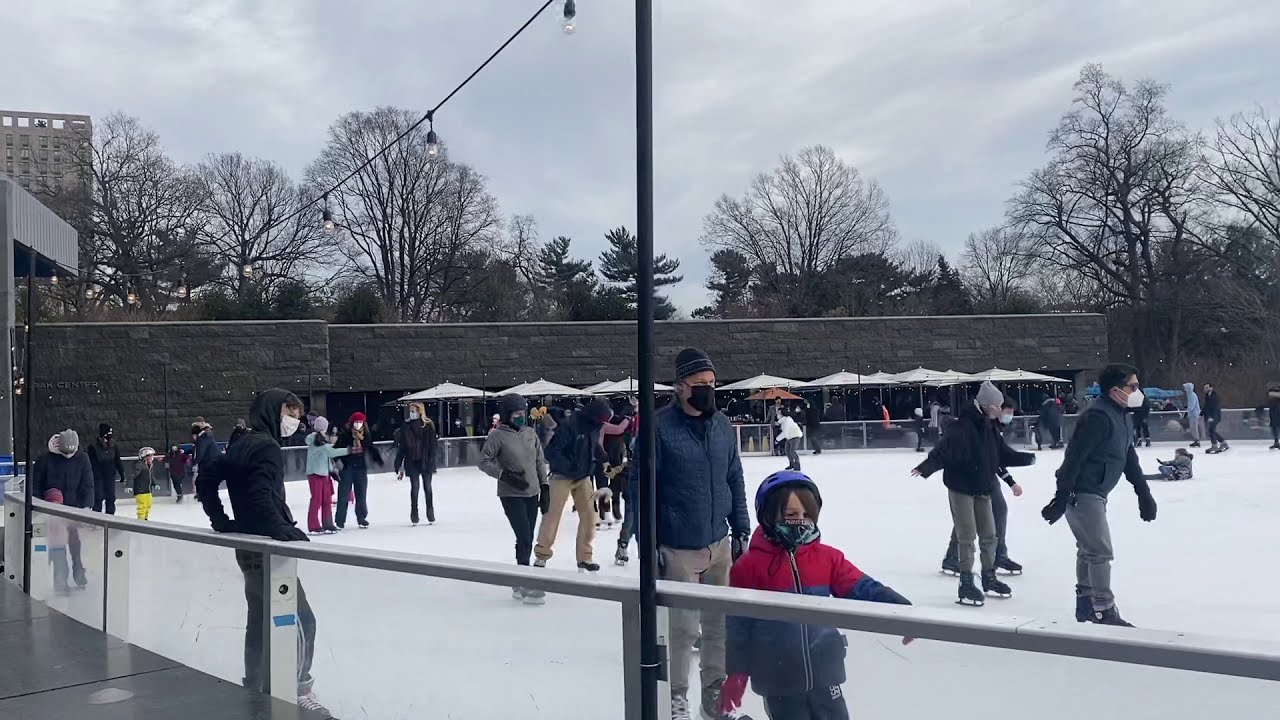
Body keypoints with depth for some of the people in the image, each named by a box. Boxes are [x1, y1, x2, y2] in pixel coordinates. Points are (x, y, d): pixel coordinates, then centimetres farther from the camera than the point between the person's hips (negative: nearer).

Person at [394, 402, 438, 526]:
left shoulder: (428, 426, -2)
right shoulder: (406, 427, 3)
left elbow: (432, 446, -4)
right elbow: (401, 447, 4)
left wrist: (431, 463, -11)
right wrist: (399, 465, 2)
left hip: (425, 462, -1)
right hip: (412, 462, 1)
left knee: (427, 487, 5)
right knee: (414, 487, -1)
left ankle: (430, 514, 15)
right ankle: (414, 515, 5)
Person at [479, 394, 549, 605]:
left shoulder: (531, 433, 6)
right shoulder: (497, 436, -10)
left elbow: (540, 461, 13)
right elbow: (484, 461, -10)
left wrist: (544, 485, 11)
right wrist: (504, 475, -21)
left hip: (532, 493, 6)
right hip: (511, 494, -6)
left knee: (527, 539, 10)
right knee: (524, 538, -12)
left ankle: (519, 583, 22)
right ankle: (525, 586, -6)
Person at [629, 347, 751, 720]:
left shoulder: (723, 426, 4)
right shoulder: (660, 427, -13)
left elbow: (735, 481, 13)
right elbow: (640, 487, -11)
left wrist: (741, 530, 11)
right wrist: (649, 544, -12)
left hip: (720, 544, 5)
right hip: (678, 549, -5)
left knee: (721, 623, 13)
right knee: (683, 627, 3)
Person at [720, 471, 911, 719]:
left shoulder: (828, 558, 0)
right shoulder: (750, 565, -9)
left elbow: (862, 589, -6)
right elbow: (738, 625, -5)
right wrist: (735, 675, -4)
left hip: (824, 672, 3)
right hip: (778, 678, -3)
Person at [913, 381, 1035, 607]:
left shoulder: (989, 428, 6)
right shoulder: (962, 427, -21)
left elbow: (1003, 454, 18)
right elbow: (944, 449, -31)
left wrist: (1027, 458, 28)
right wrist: (927, 466, -46)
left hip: (983, 488, 8)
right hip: (961, 488, -8)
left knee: (988, 535, 16)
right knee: (967, 537, -4)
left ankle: (989, 578, 33)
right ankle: (966, 584, 7)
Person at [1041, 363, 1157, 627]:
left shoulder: (1123, 417, 10)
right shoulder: (1098, 417, -22)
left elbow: (1130, 458, 18)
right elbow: (1074, 458, -26)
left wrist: (1144, 494, 17)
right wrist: (1062, 498, -27)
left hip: (1095, 493, 11)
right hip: (1081, 494, -11)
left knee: (1089, 549, 19)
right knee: (1100, 552, -7)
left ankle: (1086, 604, 32)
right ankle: (1104, 612, 1)